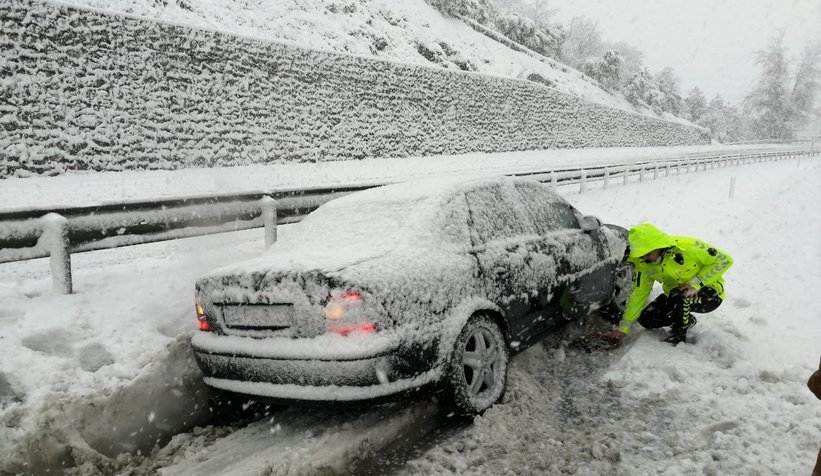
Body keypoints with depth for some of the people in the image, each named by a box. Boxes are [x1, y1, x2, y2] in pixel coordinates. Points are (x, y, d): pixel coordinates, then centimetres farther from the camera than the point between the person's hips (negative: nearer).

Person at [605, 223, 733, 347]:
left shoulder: (687, 247, -29)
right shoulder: (644, 264, -13)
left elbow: (724, 260, -19)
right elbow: (638, 294, -8)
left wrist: (696, 283, -27)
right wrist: (623, 328, -13)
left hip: (710, 294, -5)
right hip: (675, 295, 6)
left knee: (679, 295, -35)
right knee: (646, 319, -10)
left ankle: (679, 335, -10)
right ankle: (686, 320, 15)